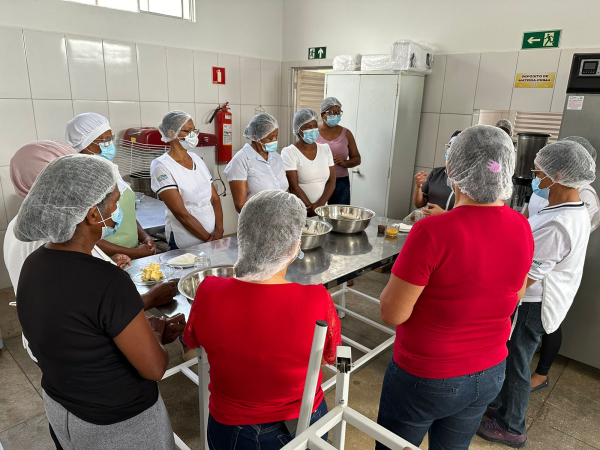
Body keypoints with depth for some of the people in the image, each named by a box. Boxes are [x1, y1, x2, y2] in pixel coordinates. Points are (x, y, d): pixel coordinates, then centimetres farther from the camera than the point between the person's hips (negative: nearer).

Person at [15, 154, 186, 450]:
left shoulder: (34, 264, -8)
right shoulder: (106, 282, -34)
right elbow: (154, 368, -24)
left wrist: (146, 328, 1)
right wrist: (155, 333, -6)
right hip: (118, 422, -7)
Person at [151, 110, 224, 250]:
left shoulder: (197, 159, 7)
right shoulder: (162, 167, -12)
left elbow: (215, 198, 5)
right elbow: (181, 214, -17)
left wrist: (219, 231, -8)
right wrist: (209, 238, -15)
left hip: (213, 236, 6)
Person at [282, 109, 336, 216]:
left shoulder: (325, 149, 7)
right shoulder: (288, 152, -7)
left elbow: (331, 182, 3)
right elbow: (294, 187, -12)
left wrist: (319, 205, -10)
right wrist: (311, 208, -14)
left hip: (322, 209, 4)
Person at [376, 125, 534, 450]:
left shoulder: (432, 232, -29)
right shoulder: (521, 228, -8)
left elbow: (392, 313, -22)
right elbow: (516, 295, 8)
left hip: (425, 378, -5)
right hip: (490, 375, 6)